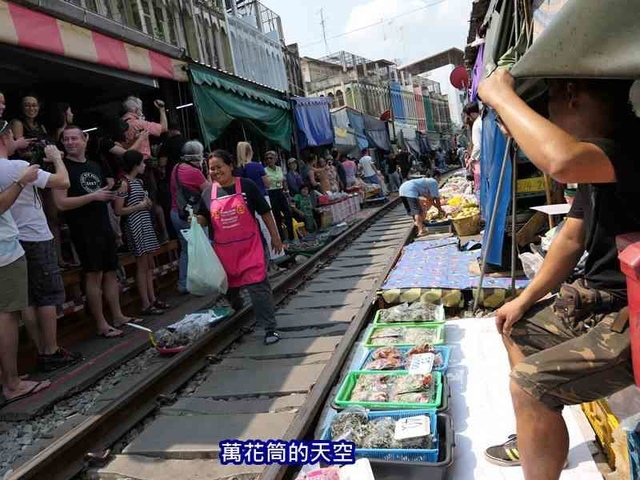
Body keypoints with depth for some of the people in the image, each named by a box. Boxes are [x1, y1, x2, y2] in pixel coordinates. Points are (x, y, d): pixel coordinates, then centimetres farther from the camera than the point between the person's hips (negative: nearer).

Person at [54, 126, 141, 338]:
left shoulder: (95, 166, 15)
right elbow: (61, 203, -15)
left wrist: (113, 194, 6)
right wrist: (93, 196, -21)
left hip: (104, 226, 7)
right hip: (84, 231, -7)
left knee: (110, 272, 10)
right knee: (94, 274, -5)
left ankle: (118, 316, 19)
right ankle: (102, 325, 2)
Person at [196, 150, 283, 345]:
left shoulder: (246, 185, -4)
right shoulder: (208, 193, 5)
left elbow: (265, 212, 1)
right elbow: (204, 218, 17)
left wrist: (275, 237, 1)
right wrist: (196, 219, -6)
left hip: (251, 246, -4)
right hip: (224, 251, 4)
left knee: (258, 287, -6)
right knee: (230, 288, 17)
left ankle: (270, 328, 5)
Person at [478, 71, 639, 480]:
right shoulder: (598, 154, 7)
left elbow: (562, 162, -46)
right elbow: (572, 239, 12)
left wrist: (501, 94, -29)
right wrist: (524, 300, 8)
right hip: (596, 300, 10)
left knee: (529, 383, -20)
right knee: (516, 327, 21)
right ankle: (536, 440, 34)